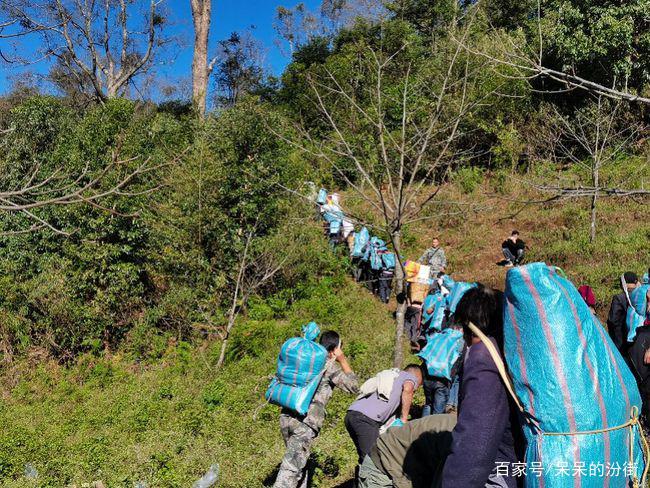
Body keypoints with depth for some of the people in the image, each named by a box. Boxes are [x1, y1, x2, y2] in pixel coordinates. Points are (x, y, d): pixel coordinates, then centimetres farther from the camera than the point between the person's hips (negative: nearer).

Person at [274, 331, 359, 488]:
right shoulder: (330, 365, -3)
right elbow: (354, 387, 4)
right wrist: (343, 360, 8)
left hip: (287, 416, 7)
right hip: (307, 421, -7)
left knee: (299, 461, 21)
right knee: (292, 466, -4)